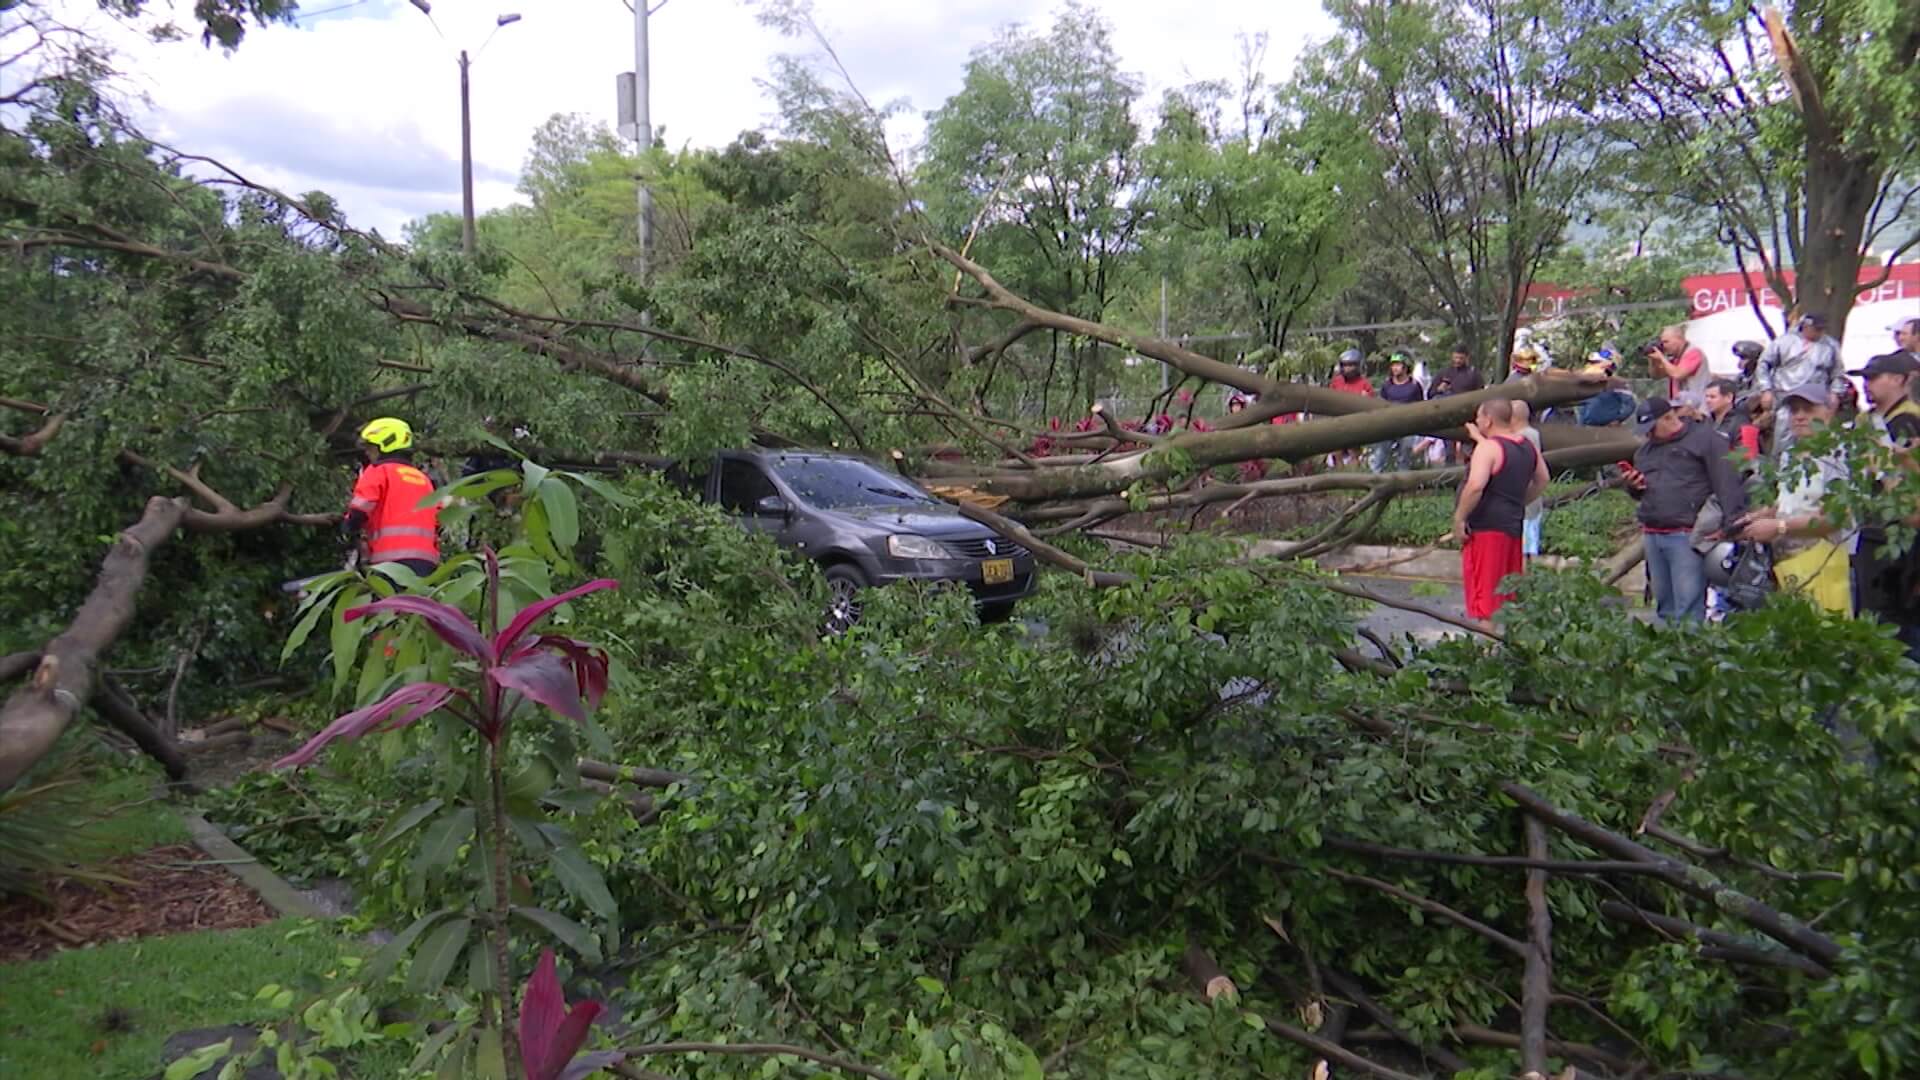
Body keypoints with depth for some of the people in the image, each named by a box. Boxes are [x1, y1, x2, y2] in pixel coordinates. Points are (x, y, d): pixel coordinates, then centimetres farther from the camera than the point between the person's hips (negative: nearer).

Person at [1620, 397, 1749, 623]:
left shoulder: (1703, 438, -1)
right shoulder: (1645, 450, 21)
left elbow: (1726, 482, -10)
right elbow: (1639, 493, 31)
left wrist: (1734, 522, -19)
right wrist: (1632, 486, 7)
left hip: (1686, 535, -7)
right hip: (1652, 535, 7)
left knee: (1688, 607, -11)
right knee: (1663, 602, 11)